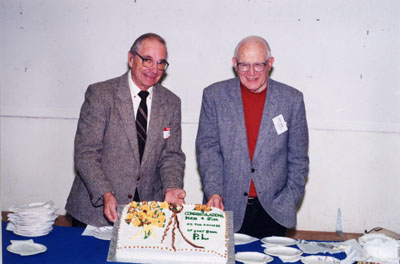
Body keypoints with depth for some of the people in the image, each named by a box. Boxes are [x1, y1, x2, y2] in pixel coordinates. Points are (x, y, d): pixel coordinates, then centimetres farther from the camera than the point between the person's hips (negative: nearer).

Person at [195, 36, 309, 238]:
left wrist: (289, 202, 0)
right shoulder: (214, 95, 2)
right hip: (226, 207, 0)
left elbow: (298, 158, 6)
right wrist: (213, 192, -13)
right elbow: (207, 148, -1)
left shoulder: (292, 99, 2)